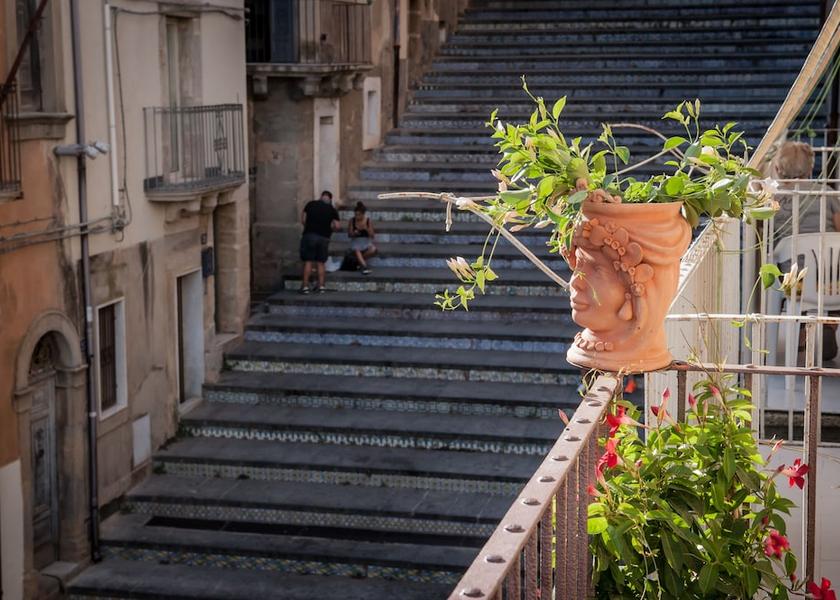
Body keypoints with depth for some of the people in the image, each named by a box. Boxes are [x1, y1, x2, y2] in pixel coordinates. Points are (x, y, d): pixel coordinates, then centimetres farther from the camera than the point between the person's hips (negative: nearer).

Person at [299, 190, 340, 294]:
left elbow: (303, 220, 3)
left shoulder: (310, 204, 5)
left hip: (309, 235, -1)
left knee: (308, 261, 2)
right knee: (321, 262, 9)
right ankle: (321, 286, 7)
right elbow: (337, 226, -4)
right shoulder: (332, 209, 4)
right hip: (324, 238, 1)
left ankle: (305, 286, -1)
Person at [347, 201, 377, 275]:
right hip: (356, 242, -1)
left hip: (366, 242, 1)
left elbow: (372, 236, -4)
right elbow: (349, 234, 2)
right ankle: (364, 266, -49)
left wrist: (366, 229, -20)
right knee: (357, 251, -36)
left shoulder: (368, 221, -4)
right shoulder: (352, 221, -3)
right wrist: (354, 233, -20)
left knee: (373, 249, -31)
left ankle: (359, 261, -11)